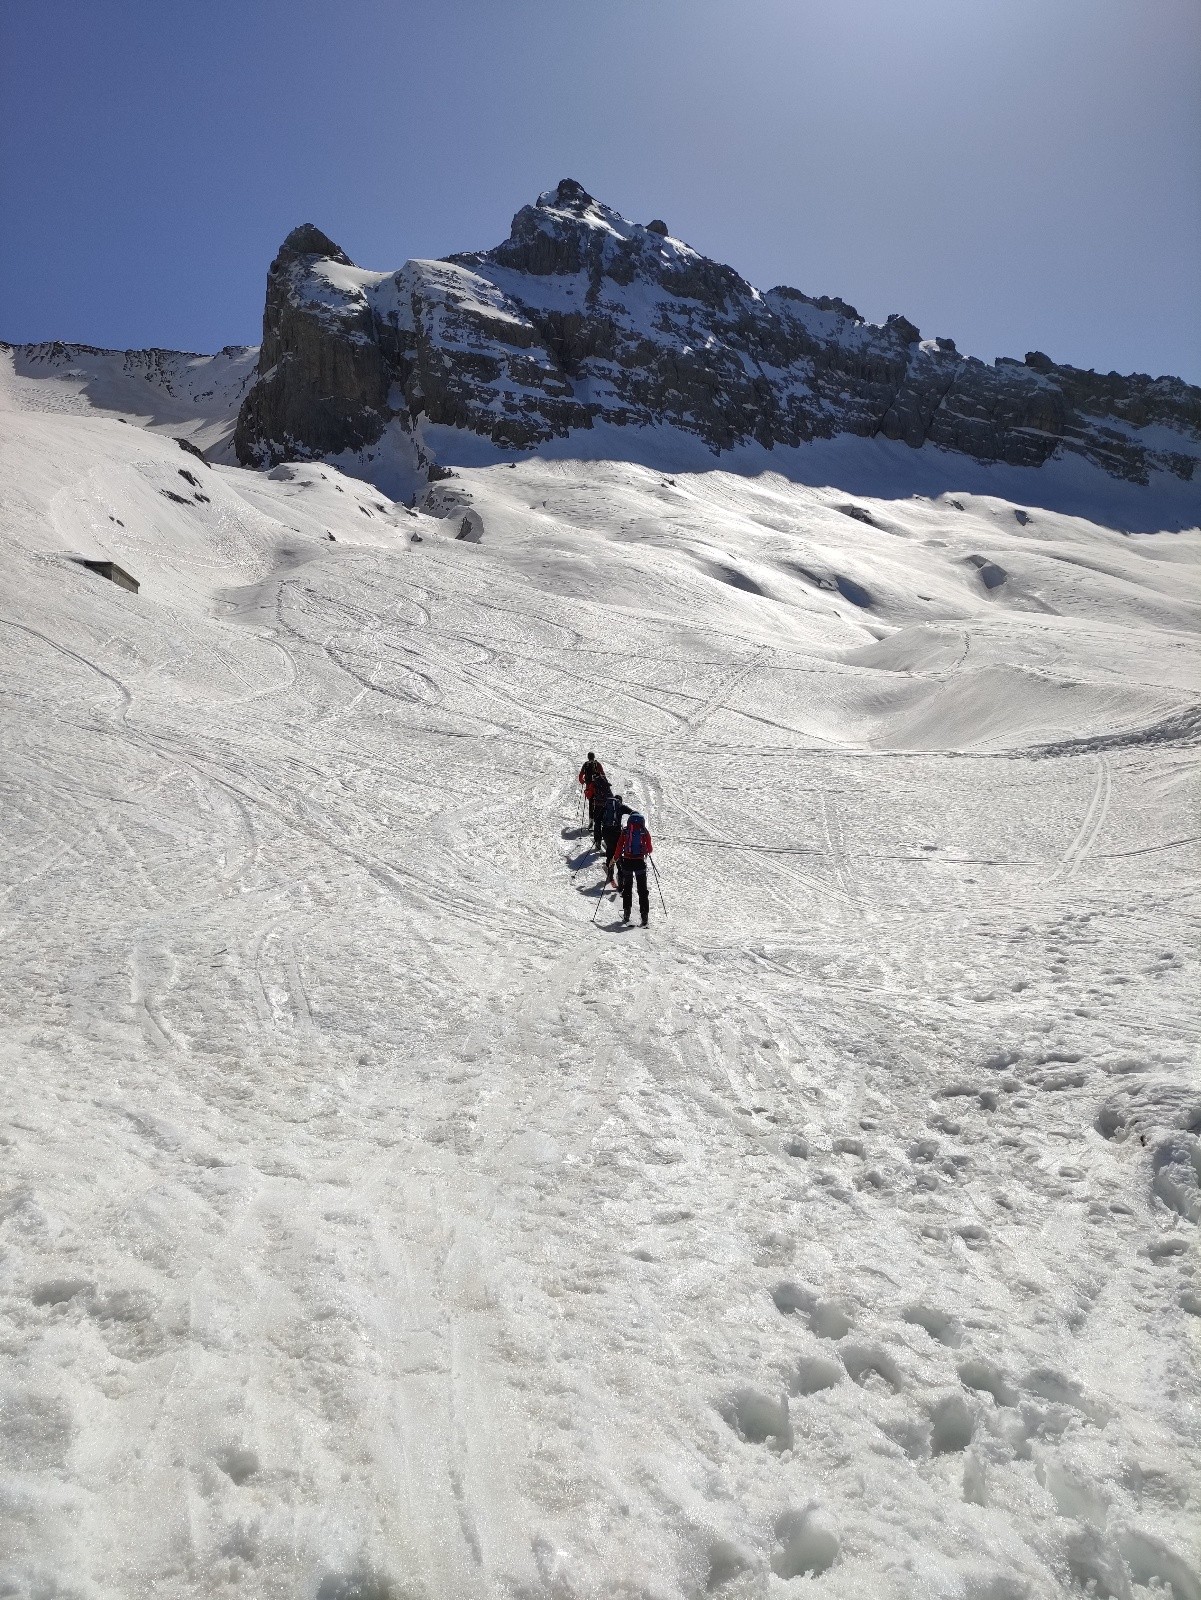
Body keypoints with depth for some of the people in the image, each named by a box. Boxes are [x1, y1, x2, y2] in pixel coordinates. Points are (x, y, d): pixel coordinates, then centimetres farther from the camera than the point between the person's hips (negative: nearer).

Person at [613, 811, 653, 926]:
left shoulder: (625, 831, -1)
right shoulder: (645, 831, -2)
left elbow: (619, 846, -3)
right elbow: (649, 848, 0)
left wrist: (615, 858, 11)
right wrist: (647, 851, 24)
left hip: (627, 861, 1)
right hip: (640, 862, -1)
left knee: (627, 888, 17)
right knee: (642, 889, 6)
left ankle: (626, 913, 16)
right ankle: (644, 914, -2)